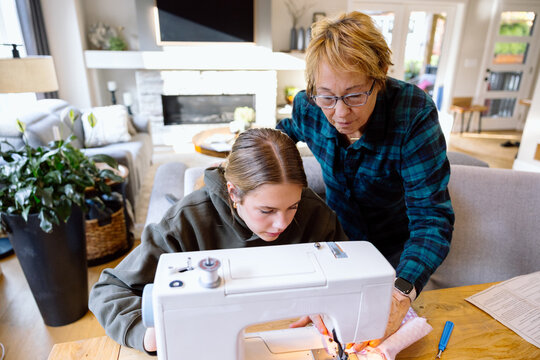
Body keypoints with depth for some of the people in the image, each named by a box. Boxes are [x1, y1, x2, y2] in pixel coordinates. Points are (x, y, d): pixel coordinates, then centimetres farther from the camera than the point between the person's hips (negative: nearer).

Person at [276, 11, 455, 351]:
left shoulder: (414, 113, -32)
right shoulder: (308, 107, -21)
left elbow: (432, 218, -35)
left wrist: (401, 294, -47)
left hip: (395, 243, -2)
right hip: (339, 234, 3)